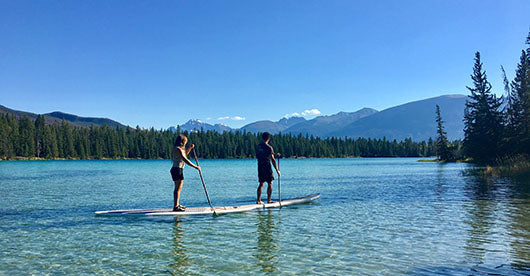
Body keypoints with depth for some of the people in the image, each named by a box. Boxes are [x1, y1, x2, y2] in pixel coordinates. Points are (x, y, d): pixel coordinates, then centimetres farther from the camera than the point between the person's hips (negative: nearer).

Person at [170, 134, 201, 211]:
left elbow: (185, 154, 36)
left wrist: (190, 148, 20)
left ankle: (177, 205, 26)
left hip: (179, 170, 11)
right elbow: (185, 160, -25)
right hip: (177, 169, -11)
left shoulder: (180, 149, 15)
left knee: (178, 187, 17)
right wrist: (195, 166, -25)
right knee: (178, 188, -10)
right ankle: (175, 207, -10)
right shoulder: (178, 149, -16)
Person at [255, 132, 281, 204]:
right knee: (270, 183, 4)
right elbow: (273, 160, -14)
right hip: (267, 167, -6)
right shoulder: (269, 147, -12)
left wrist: (275, 155, 23)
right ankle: (269, 200, 4)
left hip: (260, 167, 6)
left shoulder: (258, 147, 8)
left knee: (261, 183, 12)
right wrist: (277, 170, -8)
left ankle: (258, 200, 12)